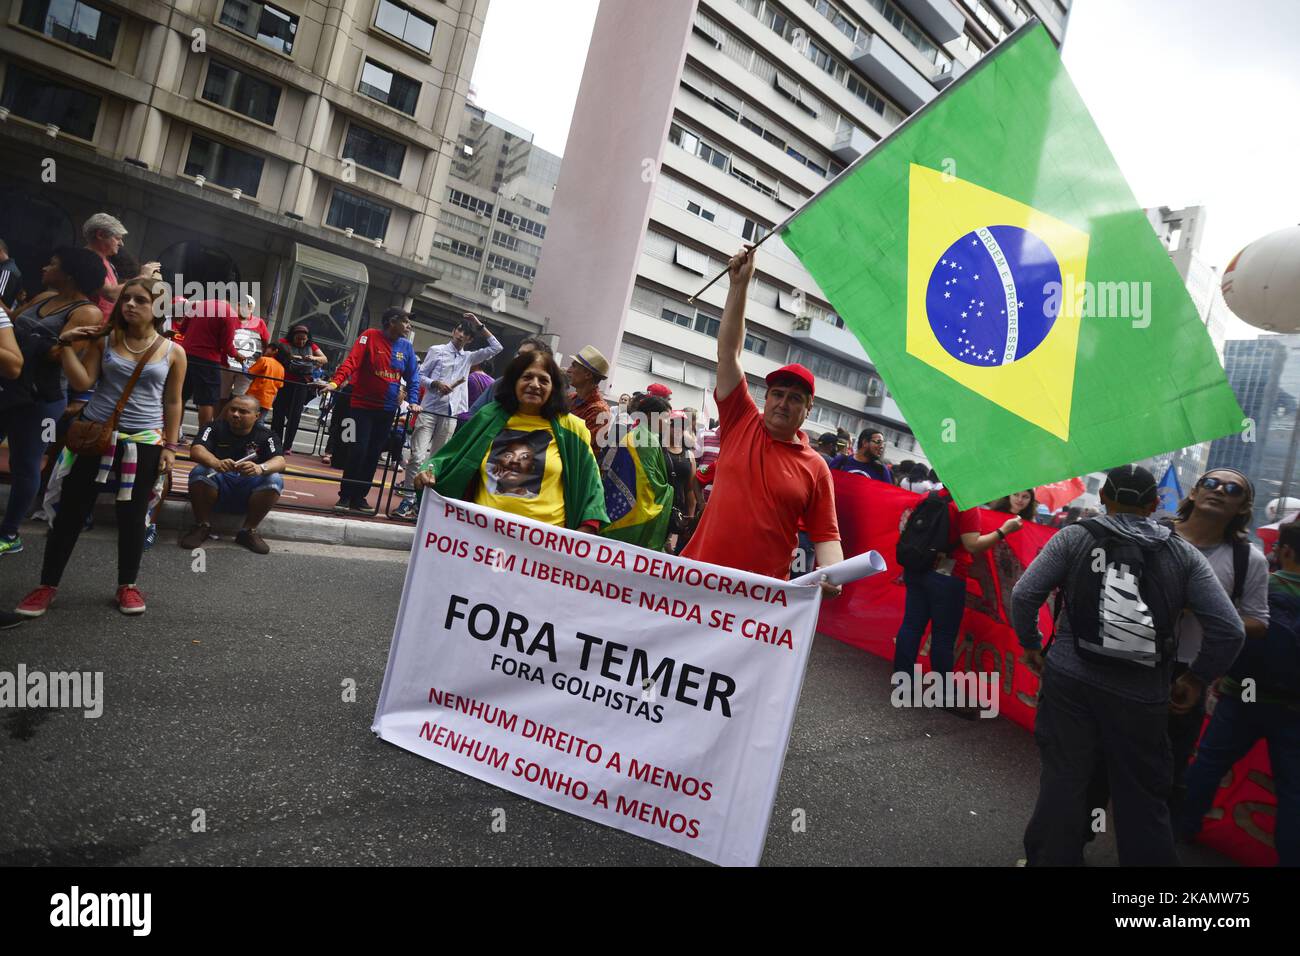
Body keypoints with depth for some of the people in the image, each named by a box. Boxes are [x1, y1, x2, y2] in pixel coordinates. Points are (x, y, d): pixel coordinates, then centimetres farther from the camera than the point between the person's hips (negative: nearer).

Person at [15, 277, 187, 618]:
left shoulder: (173, 352, 1)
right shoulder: (104, 340, 3)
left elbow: (172, 403, 6)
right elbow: (82, 382, -4)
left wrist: (170, 446, 2)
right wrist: (65, 344, -11)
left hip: (144, 442, -1)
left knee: (132, 514, 6)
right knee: (71, 510, 4)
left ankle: (127, 585, 21)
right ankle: (47, 584, 16)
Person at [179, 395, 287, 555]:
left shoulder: (266, 435, -1)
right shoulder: (215, 428, -2)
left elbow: (279, 461, -18)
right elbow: (196, 450, -19)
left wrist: (260, 468, -42)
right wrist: (217, 463, -43)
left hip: (248, 493, 1)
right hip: (217, 486, 0)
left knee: (275, 480, -26)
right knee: (200, 471, -29)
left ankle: (248, 531, -14)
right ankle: (202, 525, -13)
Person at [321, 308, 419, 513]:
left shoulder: (407, 347, 6)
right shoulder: (370, 336, -7)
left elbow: (413, 376, 9)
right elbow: (352, 361, -16)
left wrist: (413, 400, -4)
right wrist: (336, 382, -29)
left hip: (388, 409, 4)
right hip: (363, 405, -4)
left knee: (374, 454, 7)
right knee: (358, 450, -7)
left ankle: (360, 497, 16)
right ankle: (345, 496, 6)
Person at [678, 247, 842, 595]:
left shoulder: (815, 467, 1)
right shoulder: (742, 424, 4)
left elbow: (825, 535, 2)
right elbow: (728, 350, 4)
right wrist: (740, 284, 3)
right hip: (700, 576, 1)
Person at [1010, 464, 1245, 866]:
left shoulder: (1073, 537, -1)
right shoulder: (1184, 554, 3)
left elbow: (1023, 595, -6)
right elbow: (1230, 631, -2)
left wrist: (1031, 645, 9)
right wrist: (1197, 679, 10)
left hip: (1069, 681, 0)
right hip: (1141, 695, 1)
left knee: (1062, 781, 9)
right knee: (1143, 796, 12)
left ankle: (1050, 859, 22)